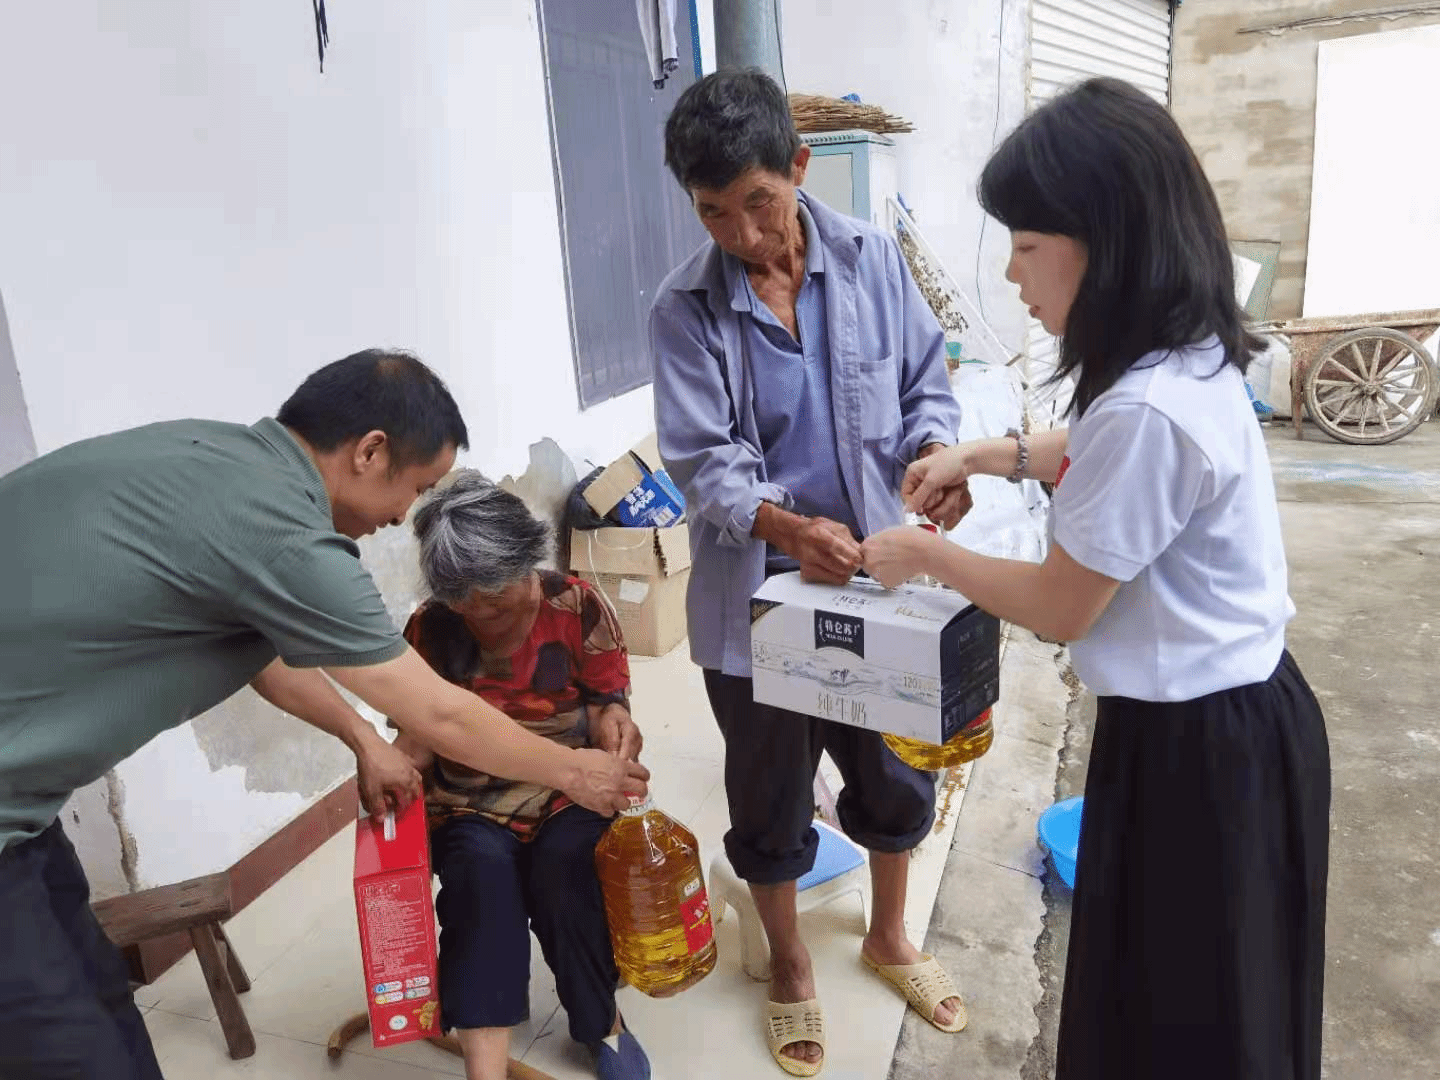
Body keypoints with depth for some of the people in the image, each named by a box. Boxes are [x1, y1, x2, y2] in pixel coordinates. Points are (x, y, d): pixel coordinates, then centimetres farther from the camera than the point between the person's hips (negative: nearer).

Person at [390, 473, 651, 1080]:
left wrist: (610, 717, -25)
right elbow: (422, 732, 3)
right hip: (470, 806, 1)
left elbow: (607, 697, -2)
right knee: (480, 871, -31)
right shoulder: (430, 630, -3)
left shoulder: (576, 606, -6)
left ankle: (603, 1023, -3)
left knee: (564, 866, -30)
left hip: (568, 792, 0)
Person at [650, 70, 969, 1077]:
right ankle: (791, 966, 42)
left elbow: (924, 382, 2)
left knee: (896, 771, 19)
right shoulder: (685, 307, -11)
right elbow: (702, 463, -16)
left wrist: (937, 451, -19)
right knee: (770, 796, 15)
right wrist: (787, 528, -34)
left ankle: (890, 937, 48)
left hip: (872, 573, 3)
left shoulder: (872, 257, -5)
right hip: (758, 592, -2)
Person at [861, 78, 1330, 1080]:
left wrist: (922, 555, -5)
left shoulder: (1149, 409, -31)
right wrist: (986, 454, 14)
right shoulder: (1188, 359, 1)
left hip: (1198, 746, -9)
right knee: (1172, 993, 28)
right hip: (1221, 715, 9)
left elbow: (1060, 608, -19)